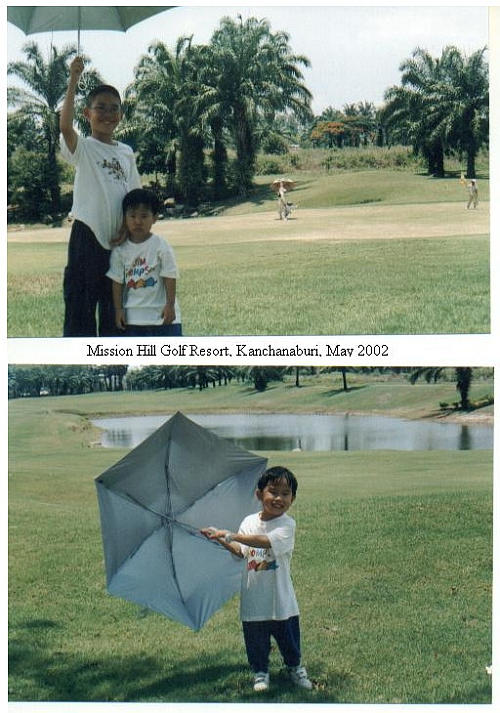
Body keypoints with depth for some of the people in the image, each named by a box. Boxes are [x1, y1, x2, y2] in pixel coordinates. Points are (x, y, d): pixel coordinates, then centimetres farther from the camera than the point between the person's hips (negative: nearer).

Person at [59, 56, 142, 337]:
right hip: (88, 234, -5)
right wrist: (73, 82, -26)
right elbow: (65, 125, -23)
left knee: (114, 308, 12)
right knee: (81, 303, -4)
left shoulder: (126, 152, 12)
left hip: (119, 239, 5)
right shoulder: (83, 147, -3)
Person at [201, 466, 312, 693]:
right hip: (253, 597, 3)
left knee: (288, 637, 11)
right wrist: (221, 541, -12)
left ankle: (295, 668, 35)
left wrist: (231, 535, -31)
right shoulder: (249, 522, 2)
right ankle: (260, 672, 31)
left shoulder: (287, 524, -14)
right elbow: (241, 552, 4)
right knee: (256, 640, 11)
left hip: (280, 598, -3)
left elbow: (266, 541, -29)